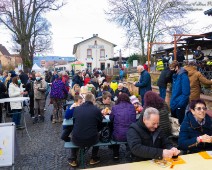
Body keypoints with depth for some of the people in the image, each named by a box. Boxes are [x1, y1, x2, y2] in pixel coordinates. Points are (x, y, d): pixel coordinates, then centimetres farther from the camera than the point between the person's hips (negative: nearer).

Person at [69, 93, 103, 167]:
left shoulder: (76, 109, -2)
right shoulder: (97, 110, -7)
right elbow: (100, 125, 7)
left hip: (77, 140, 1)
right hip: (91, 140, -1)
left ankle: (73, 160, 37)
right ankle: (93, 159, 39)